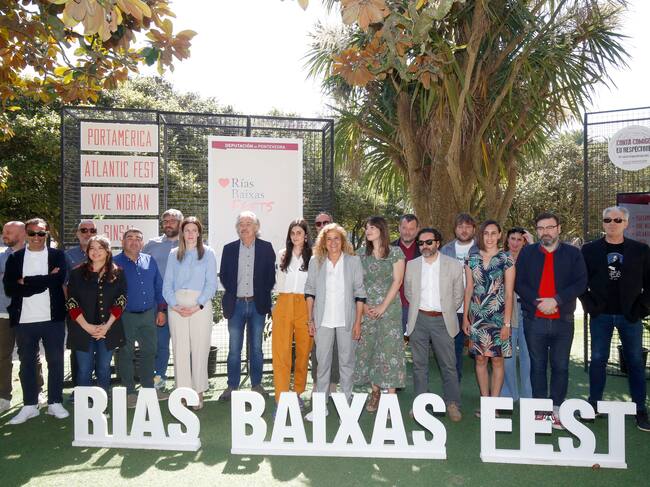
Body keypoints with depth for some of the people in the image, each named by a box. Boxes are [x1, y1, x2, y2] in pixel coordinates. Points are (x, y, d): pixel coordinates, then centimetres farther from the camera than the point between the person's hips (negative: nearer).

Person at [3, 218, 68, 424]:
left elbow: (58, 281, -14)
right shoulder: (15, 258, 6)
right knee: (27, 363, 11)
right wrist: (43, 281, -15)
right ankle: (29, 405, 23)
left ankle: (55, 403, 19)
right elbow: (9, 289, -6)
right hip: (25, 320, 2)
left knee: (55, 361, 6)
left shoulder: (57, 255, 2)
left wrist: (26, 281, -10)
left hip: (53, 318, -1)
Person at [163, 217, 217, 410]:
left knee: (200, 349, -1)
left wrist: (198, 306, -12)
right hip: (177, 305, 2)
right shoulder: (174, 255, 13)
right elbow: (167, 284, 8)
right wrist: (175, 305, -7)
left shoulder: (208, 253, 6)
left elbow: (211, 283, -1)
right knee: (180, 349, 2)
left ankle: (199, 392, 9)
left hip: (200, 305, -2)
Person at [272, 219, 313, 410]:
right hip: (284, 304, 1)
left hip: (304, 306, -1)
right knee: (281, 351, -4)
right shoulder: (282, 255, 9)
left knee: (303, 351, 7)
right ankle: (281, 398, 1)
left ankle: (298, 392, 25)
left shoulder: (312, 256, 1)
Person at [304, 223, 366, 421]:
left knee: (347, 361, 8)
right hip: (323, 319, 1)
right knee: (323, 362, 7)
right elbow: (310, 291, 5)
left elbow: (360, 293, -1)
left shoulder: (353, 261, -2)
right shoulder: (316, 261, 2)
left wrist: (358, 321, -4)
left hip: (346, 319, -1)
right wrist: (310, 320, 3)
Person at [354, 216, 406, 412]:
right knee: (368, 349, 5)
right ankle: (375, 391, 19)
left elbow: (397, 281, -5)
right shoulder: (362, 254, 10)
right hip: (367, 309, 4)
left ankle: (391, 395, 5)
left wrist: (382, 307, -10)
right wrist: (364, 305, -5)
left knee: (389, 349, -4)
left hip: (389, 308, -4)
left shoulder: (395, 252, -1)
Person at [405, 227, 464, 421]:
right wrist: (418, 310, 11)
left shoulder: (453, 265, 0)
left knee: (449, 365, 2)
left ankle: (453, 405, 15)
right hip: (419, 319, 2)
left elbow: (458, 295, 7)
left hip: (442, 320, -2)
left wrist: (446, 312, 9)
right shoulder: (411, 265, 5)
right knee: (419, 365, 9)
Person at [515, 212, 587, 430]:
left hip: (563, 320, 0)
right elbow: (519, 283, -1)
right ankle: (540, 409, 20)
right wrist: (538, 302, -15)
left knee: (560, 367, 8)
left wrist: (556, 300, -17)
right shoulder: (527, 253, 5)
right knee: (537, 366, 9)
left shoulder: (573, 254, 3)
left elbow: (581, 283, -5)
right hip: (534, 320, 0)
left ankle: (557, 409, 20)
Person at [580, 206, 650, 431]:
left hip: (630, 315, 0)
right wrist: (589, 304, -5)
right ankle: (594, 404, 16)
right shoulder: (589, 250, 2)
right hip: (601, 315, 0)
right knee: (598, 360, 6)